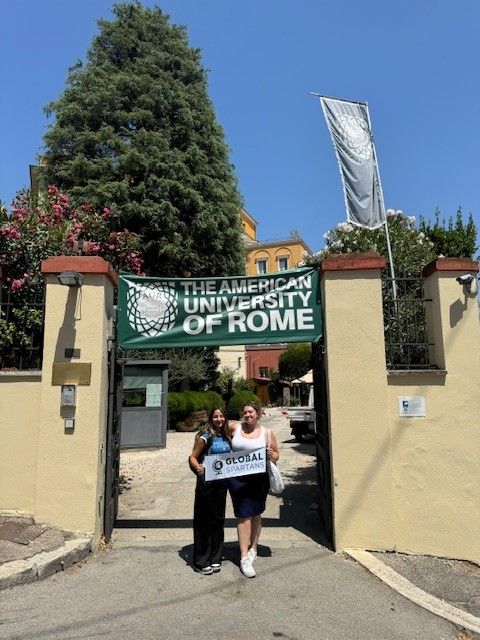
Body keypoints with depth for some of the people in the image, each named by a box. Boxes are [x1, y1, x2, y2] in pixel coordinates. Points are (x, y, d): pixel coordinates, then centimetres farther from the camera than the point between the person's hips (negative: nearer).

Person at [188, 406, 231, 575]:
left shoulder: (225, 437, 8)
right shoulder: (205, 437, -10)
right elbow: (192, 457, -13)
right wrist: (198, 467, -32)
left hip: (221, 482, 6)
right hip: (206, 481, -6)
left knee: (218, 519, 13)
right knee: (204, 521, 3)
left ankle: (215, 558, 27)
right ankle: (201, 561, 15)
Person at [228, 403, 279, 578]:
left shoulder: (267, 433, 3)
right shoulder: (235, 429, 3)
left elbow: (276, 455, 10)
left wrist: (271, 455, -13)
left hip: (259, 478, 1)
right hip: (238, 478, -1)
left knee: (256, 514, 14)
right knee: (243, 515, -4)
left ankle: (253, 548, 34)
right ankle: (244, 558, 2)